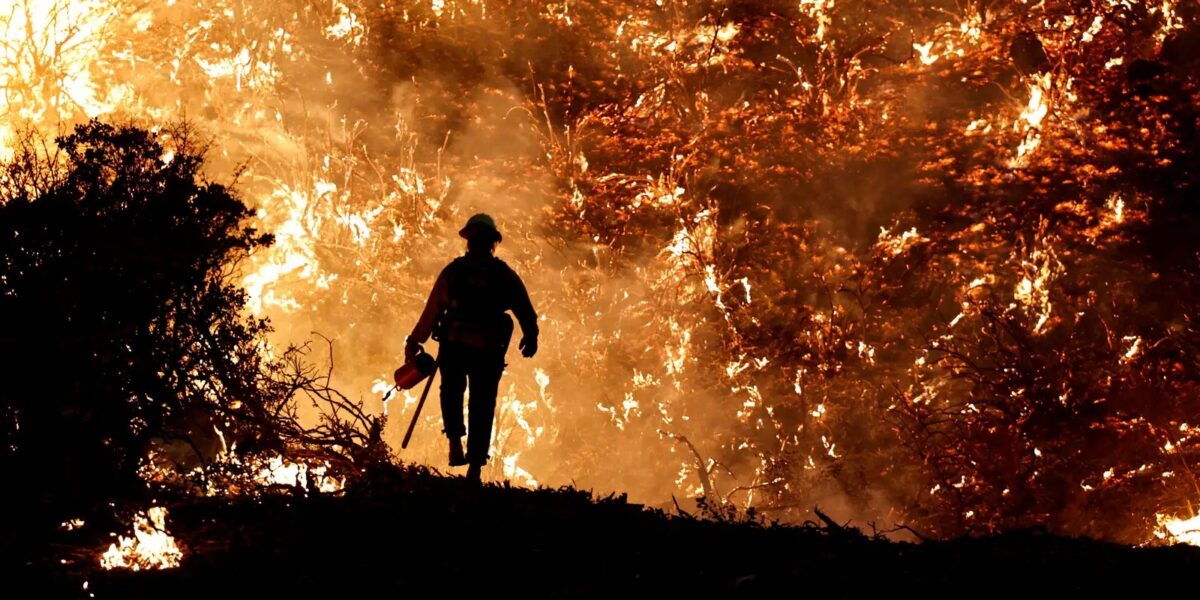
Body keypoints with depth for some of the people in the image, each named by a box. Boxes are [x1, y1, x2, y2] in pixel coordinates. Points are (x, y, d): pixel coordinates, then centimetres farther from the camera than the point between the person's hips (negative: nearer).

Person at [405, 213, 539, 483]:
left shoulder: (453, 271, -1)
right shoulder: (505, 275, 2)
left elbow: (432, 310, -2)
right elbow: (526, 312, 3)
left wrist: (414, 342, 4)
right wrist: (530, 338, 20)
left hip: (454, 347, 0)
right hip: (488, 351, 0)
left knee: (451, 393, 27)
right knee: (482, 407, 9)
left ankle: (455, 441, 9)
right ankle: (475, 466, 5)